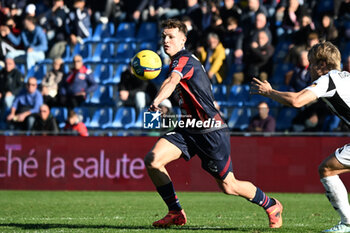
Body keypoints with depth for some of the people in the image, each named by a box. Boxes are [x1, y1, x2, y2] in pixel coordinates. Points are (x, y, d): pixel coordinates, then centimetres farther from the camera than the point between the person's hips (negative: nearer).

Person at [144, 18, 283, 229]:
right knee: (152, 160, -11)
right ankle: (176, 213, -2)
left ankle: (271, 205, 23)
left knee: (228, 185, -2)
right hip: (188, 129, 9)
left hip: (211, 130, -9)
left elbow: (172, 81, -38)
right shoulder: (179, 62, 13)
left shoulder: (184, 59, -16)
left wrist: (157, 100, -56)